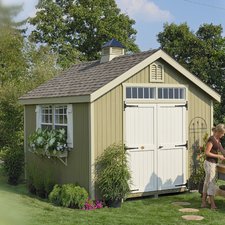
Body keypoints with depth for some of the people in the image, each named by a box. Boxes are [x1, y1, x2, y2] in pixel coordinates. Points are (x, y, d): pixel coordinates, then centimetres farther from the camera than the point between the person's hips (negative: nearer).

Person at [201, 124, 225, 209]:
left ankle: (203, 202, 18)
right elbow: (207, 153, -20)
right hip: (209, 163, -9)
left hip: (213, 163, 9)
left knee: (207, 183, 12)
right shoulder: (211, 139, -17)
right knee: (211, 183, -4)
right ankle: (213, 205, 1)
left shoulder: (217, 139, 11)